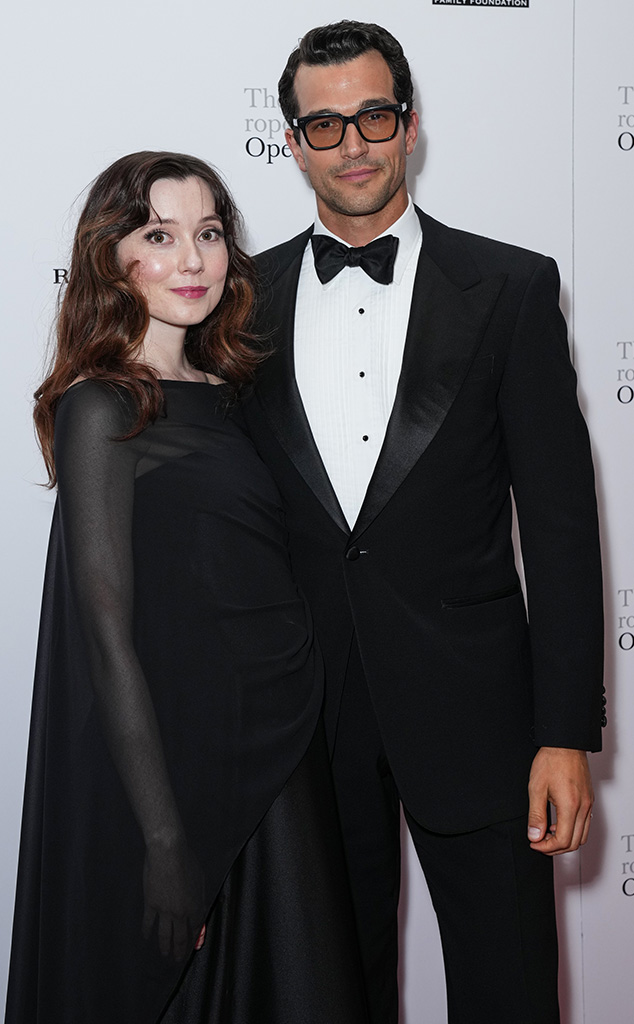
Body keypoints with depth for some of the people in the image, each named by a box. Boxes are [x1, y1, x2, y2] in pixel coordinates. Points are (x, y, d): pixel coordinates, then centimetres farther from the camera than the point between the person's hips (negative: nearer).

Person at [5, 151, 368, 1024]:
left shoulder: (224, 390, 9)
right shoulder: (101, 410, -13)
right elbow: (107, 632, -17)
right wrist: (164, 837, -19)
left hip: (272, 750, 8)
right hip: (179, 765, -7)